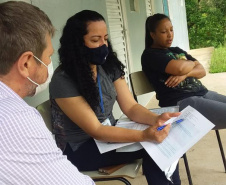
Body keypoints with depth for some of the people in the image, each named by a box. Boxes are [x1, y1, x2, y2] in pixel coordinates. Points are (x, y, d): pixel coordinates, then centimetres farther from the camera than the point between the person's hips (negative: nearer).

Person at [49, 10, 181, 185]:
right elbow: (95, 130, -24)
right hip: (80, 149, -6)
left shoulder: (109, 67, -2)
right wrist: (144, 135, -35)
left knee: (161, 141, -14)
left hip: (108, 135, 6)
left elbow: (130, 107, -3)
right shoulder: (63, 80, -22)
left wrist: (156, 119, -25)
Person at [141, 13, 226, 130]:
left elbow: (202, 71, 13)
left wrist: (185, 74, -9)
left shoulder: (177, 50, 22)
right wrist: (192, 63, 6)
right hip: (180, 102, -8)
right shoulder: (150, 55, -1)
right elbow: (179, 68, -17)